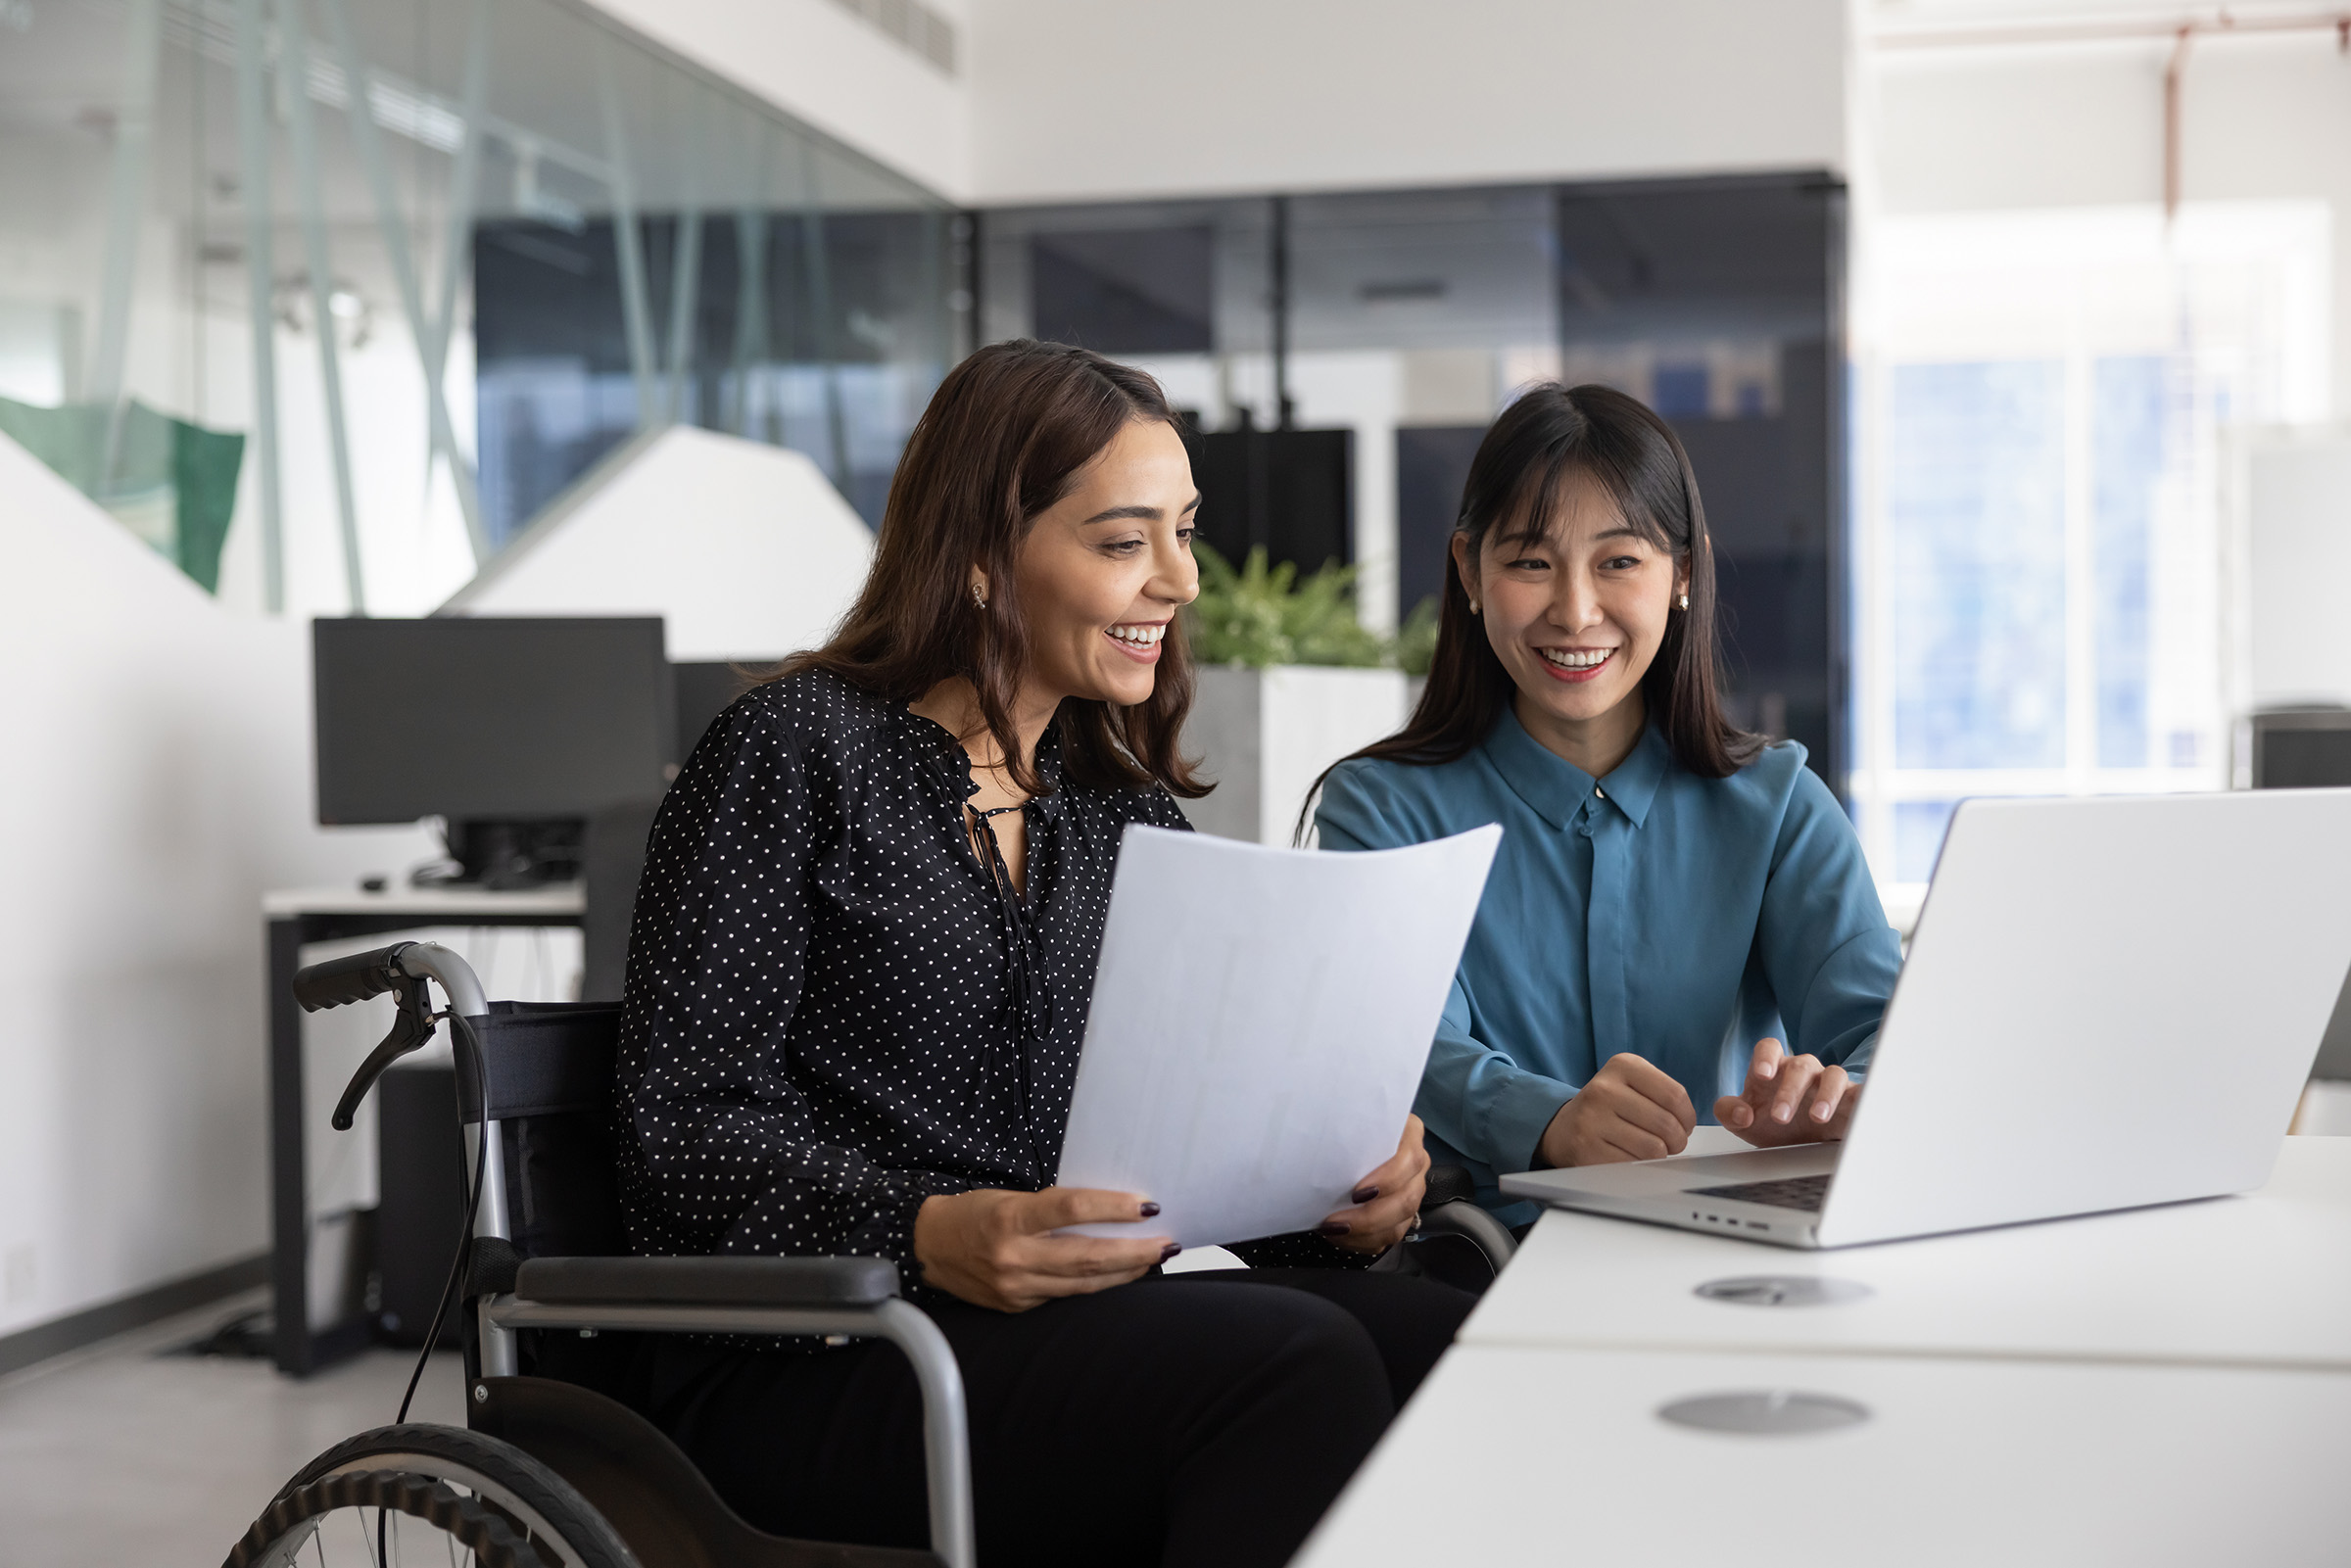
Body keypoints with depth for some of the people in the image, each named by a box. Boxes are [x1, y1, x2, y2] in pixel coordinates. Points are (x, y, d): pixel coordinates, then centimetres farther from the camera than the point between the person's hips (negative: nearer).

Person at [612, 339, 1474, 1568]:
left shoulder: (1124, 805, 20)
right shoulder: (796, 753, 0)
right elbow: (679, 1138, -8)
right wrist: (930, 1236, -25)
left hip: (1081, 1321, 6)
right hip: (807, 1368, -6)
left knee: (1439, 1341, -24)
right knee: (1296, 1363, -31)